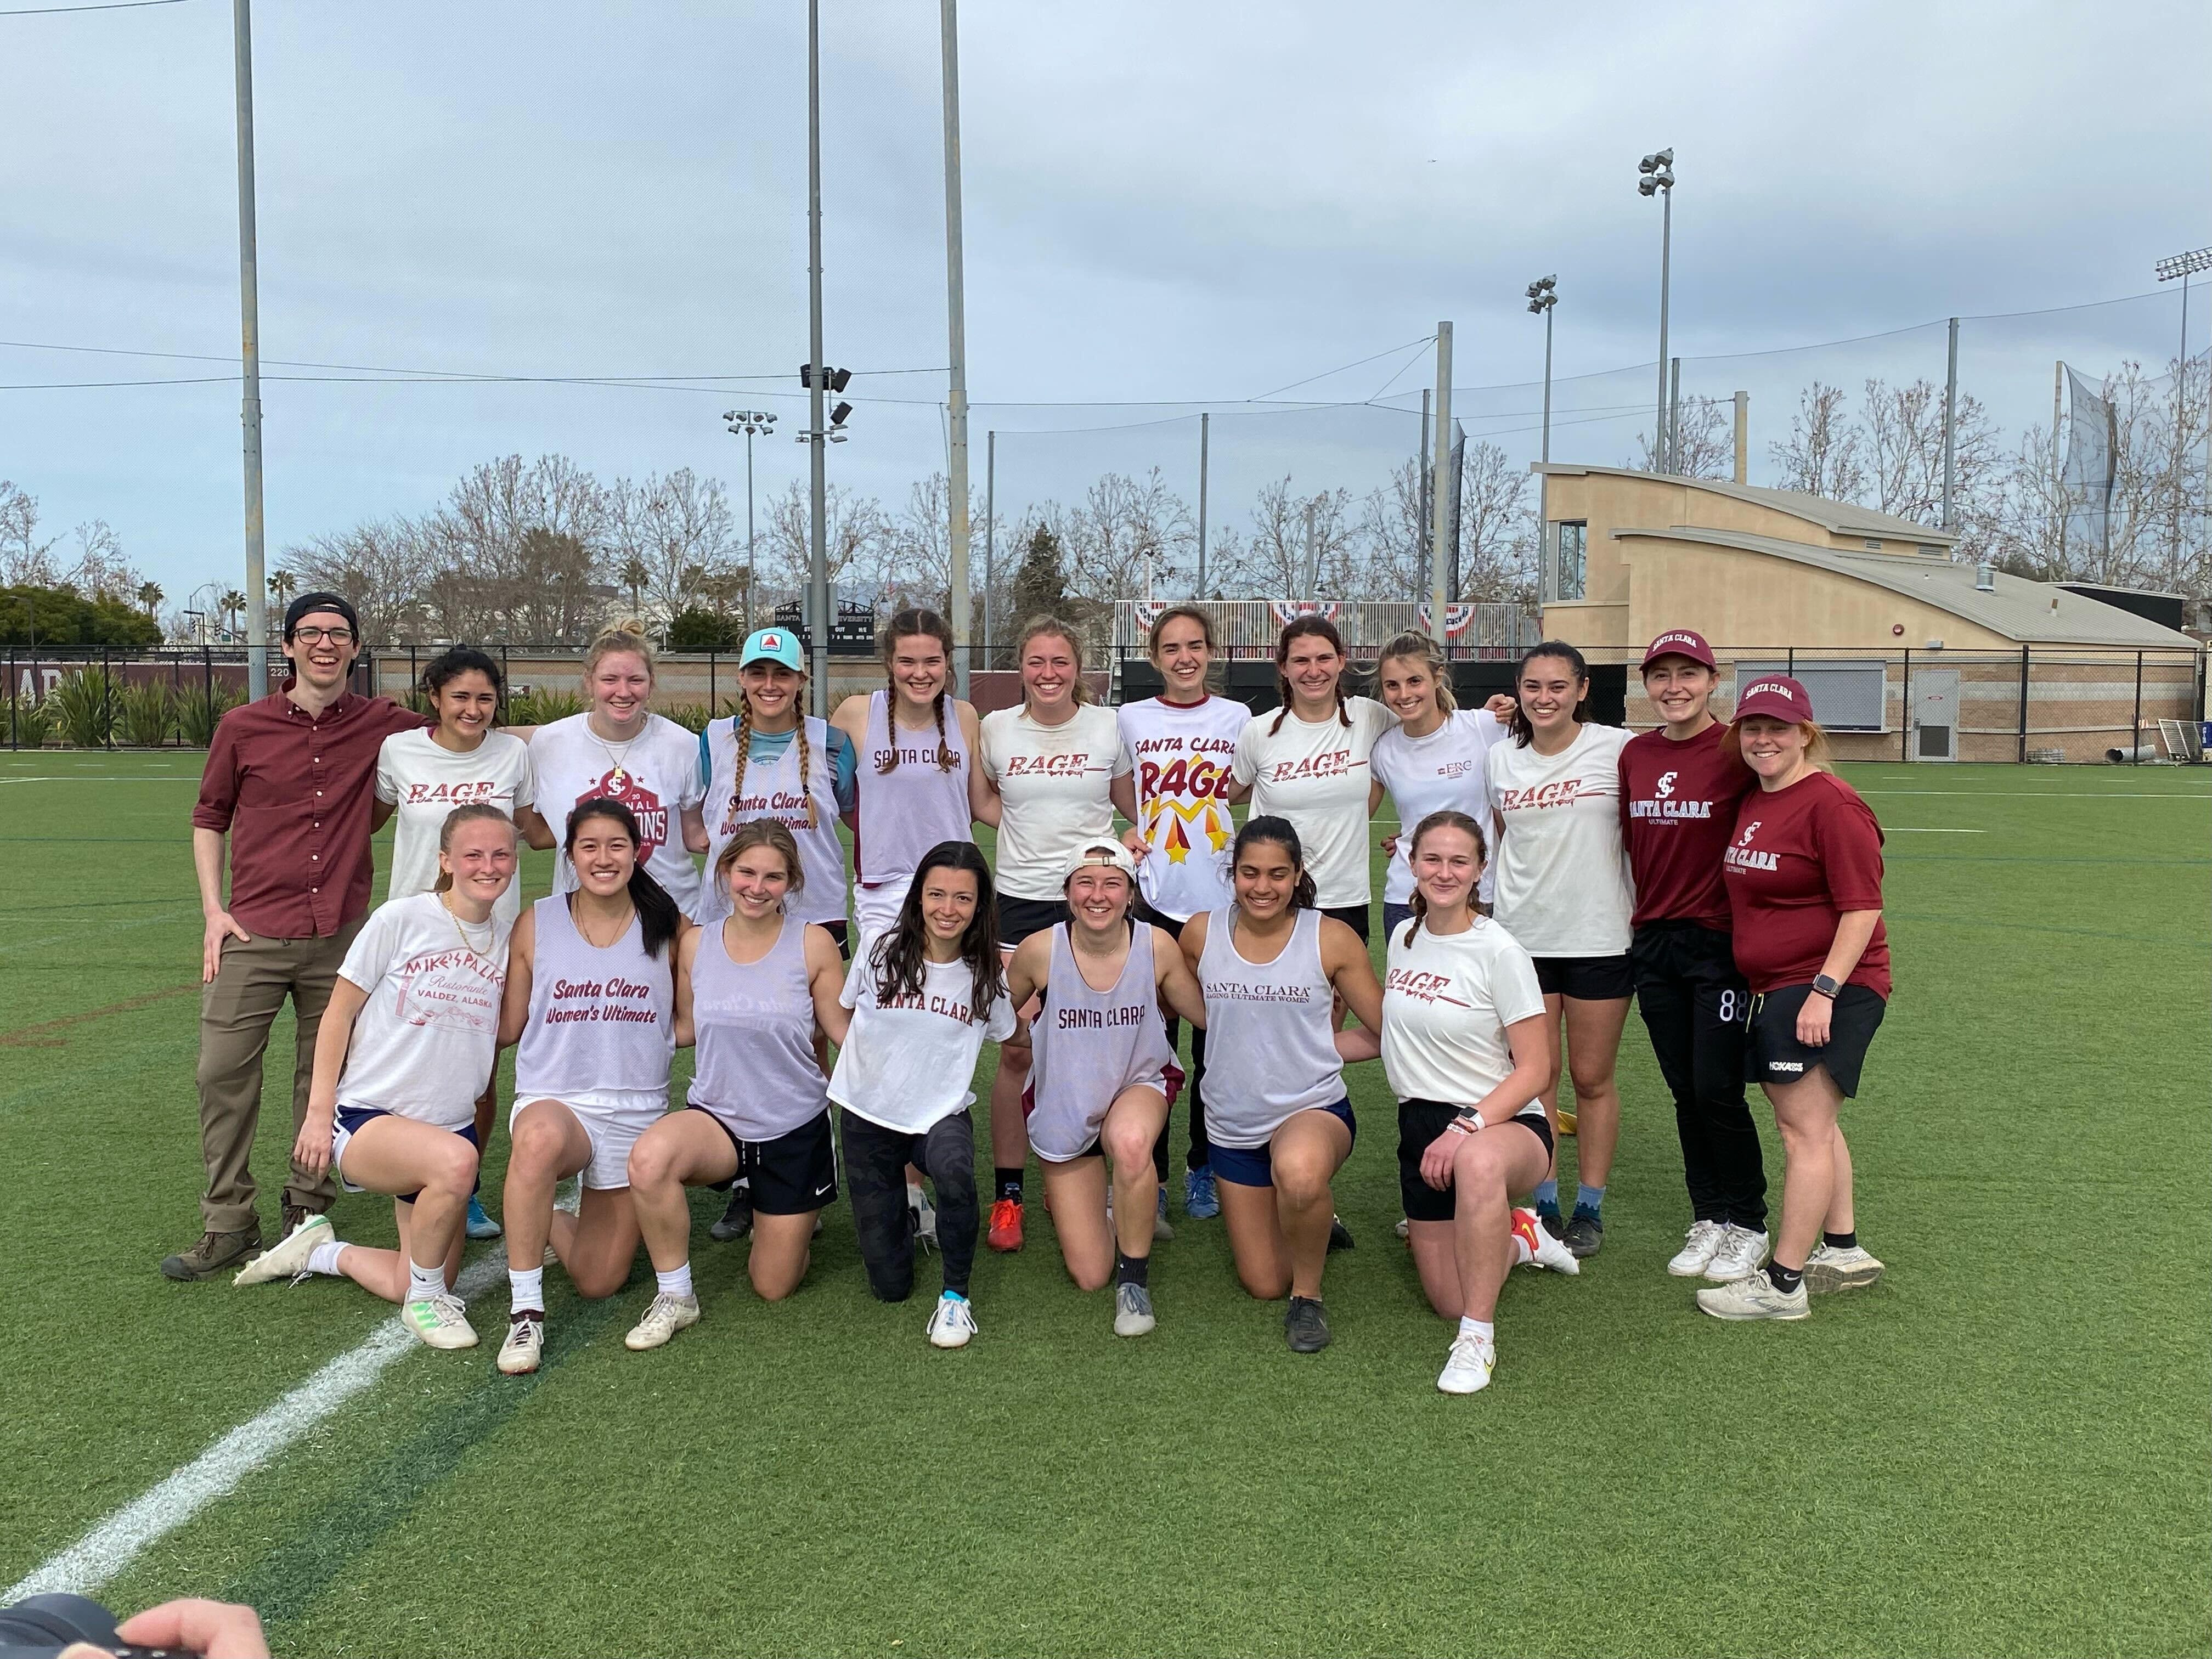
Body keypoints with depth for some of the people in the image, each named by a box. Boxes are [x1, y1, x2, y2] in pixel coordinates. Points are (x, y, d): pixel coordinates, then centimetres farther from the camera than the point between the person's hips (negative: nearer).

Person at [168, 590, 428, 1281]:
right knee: (223, 1073, -2)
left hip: (340, 937, 0)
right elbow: (209, 816, 12)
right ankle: (228, 1225, 11)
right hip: (252, 934, 0)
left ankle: (307, 1213, 21)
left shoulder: (380, 725, 2)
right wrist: (213, 909, 3)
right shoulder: (243, 727, 2)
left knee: (324, 1077, 7)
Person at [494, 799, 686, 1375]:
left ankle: (557, 1223, 39)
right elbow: (507, 1027, 4)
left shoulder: (668, 926, 1)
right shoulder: (537, 925, 1)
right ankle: (525, 1313, -26)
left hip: (637, 1111, 2)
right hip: (553, 1099, -1)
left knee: (598, 1282, 4)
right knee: (539, 1140, -41)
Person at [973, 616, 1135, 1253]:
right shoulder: (996, 728, 3)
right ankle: (1007, 1196, 13)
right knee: (1016, 1050, 1)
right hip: (1020, 902, 1)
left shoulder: (1110, 726, 1)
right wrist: (1028, 824, 3)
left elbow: (1133, 805, 13)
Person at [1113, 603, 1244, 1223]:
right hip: (1154, 899, 0)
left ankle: (1205, 1170, 21)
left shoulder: (1237, 718, 5)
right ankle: (1150, 1173, 13)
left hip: (1221, 900, 0)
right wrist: (1124, 833, -2)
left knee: (1216, 1043, 6)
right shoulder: (1131, 719, 6)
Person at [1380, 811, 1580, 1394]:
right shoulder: (1404, 937, 5)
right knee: (1448, 1299, 5)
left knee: (1478, 1162, -44)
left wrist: (1466, 1127, -25)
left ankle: (1478, 1340, -27)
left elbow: (1534, 1067, -14)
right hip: (1422, 1126, 6)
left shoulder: (1499, 951, -13)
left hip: (1504, 1123, -6)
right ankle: (1516, 1239, 39)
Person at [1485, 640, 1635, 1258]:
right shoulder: (1500, 760, 5)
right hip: (1521, 936, 3)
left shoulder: (1617, 749, -5)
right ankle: (1542, 1203, 19)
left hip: (1600, 938, -2)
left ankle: (1589, 1207, 21)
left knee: (1593, 1077, 7)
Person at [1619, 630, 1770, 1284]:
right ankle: (1708, 1218, 24)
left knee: (1717, 1089, -2)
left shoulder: (1737, 752, -9)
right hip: (1653, 941, 5)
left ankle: (1748, 1224, 17)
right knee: (1684, 1091, 11)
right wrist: (1639, 917, 12)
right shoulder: (1635, 753, 7)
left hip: (1718, 941, -5)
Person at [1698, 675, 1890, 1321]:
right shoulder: (1753, 802, 12)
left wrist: (1823, 990, -22)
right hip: (1773, 988, 9)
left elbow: (1862, 908, -18)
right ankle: (1844, 1251, 31)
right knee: (1809, 1123, 17)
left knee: (1804, 1129, -6)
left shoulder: (1831, 803, -15)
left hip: (1829, 987, -9)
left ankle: (1783, 1284, 0)